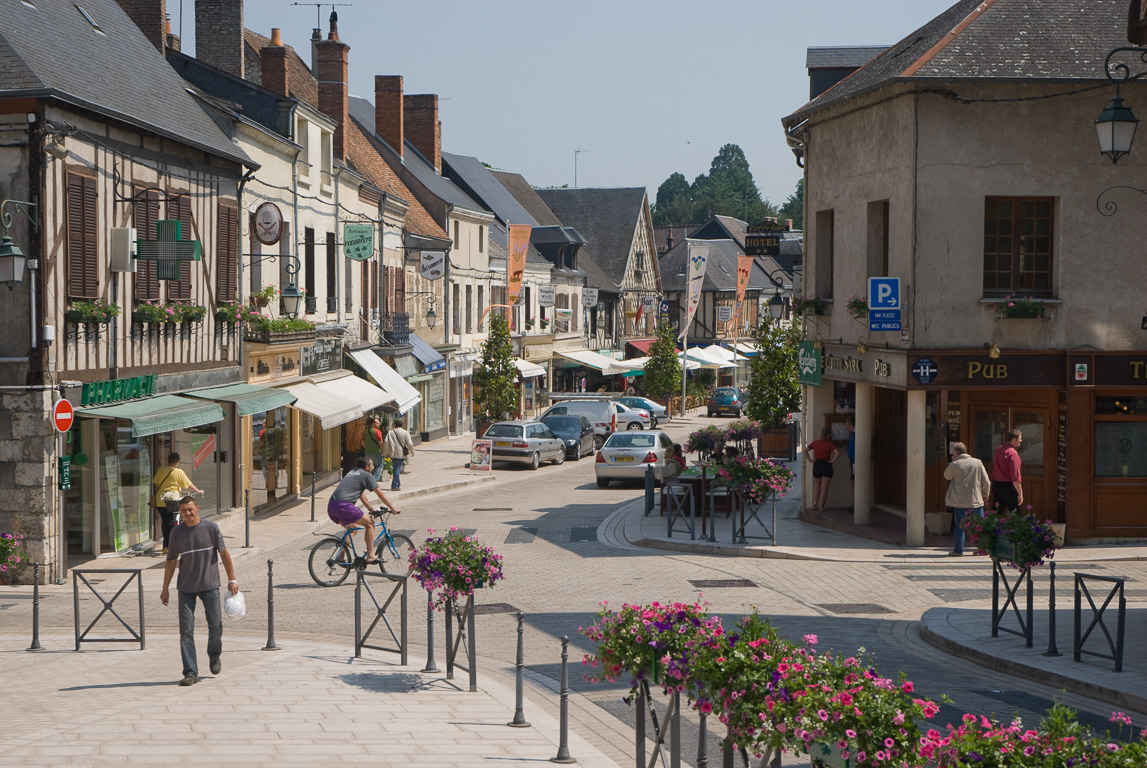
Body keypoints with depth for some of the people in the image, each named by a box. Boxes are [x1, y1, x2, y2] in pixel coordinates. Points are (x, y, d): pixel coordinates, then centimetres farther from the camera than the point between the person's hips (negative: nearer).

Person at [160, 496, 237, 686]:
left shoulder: (211, 528, -3)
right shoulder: (177, 533, 1)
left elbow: (224, 554, 3)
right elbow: (171, 562, 9)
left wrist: (232, 580, 0)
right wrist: (165, 589, 9)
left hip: (210, 586, -1)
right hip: (186, 588, 1)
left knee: (216, 627, 2)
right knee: (186, 631, -4)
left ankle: (214, 655, 33)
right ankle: (190, 673, -2)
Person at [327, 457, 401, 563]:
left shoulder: (352, 472, 29)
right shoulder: (366, 475, 5)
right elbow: (381, 494, 5)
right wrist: (393, 508, 11)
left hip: (331, 507, 8)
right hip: (343, 506, -8)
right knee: (370, 523, 4)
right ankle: (370, 556, 3)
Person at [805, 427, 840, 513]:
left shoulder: (815, 442, 4)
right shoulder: (830, 444, -7)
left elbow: (805, 451, 3)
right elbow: (837, 454, -21)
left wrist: (811, 460, 1)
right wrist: (832, 461, -9)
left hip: (816, 466, 4)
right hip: (826, 466, -4)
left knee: (819, 485, 25)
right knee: (824, 488, 3)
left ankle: (816, 503, 14)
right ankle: (821, 507, 1)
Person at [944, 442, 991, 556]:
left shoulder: (954, 465, -8)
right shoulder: (978, 462, 0)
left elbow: (947, 476, 12)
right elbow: (986, 481, 0)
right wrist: (985, 493, 16)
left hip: (960, 502, -2)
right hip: (976, 500, 2)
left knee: (960, 526, 6)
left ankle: (958, 550, 5)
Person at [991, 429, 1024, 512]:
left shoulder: (998, 450, 9)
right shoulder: (1012, 453, -17)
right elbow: (1015, 476, -20)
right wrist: (1020, 493, -18)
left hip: (996, 485, 8)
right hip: (1008, 486, -8)